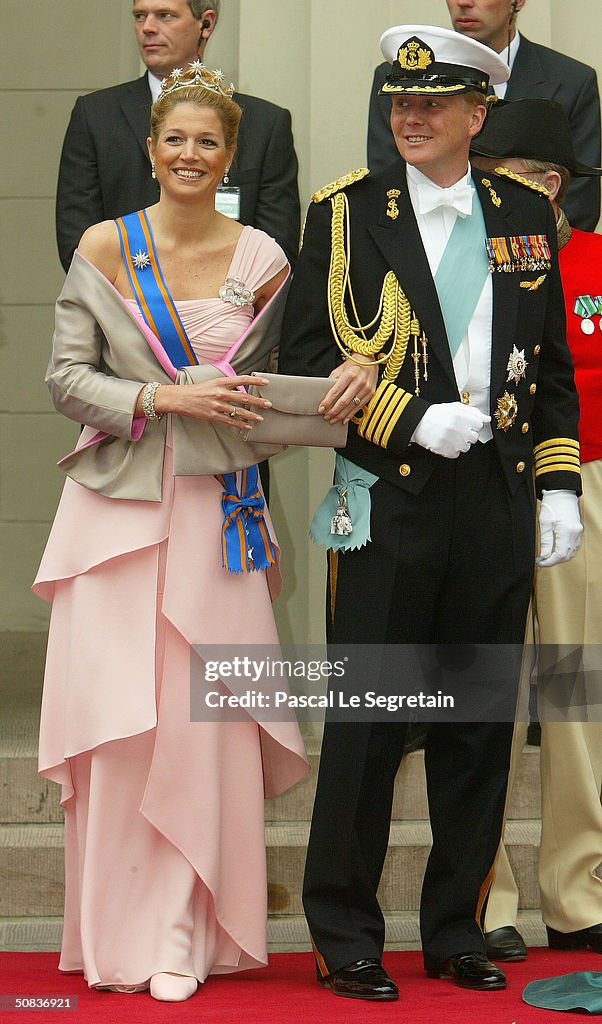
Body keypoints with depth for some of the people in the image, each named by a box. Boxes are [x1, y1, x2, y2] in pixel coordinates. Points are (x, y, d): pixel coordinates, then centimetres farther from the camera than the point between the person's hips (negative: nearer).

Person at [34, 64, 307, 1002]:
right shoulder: (105, 249, 2)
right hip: (117, 503, -1)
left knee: (203, 717, -3)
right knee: (115, 719, -3)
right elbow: (68, 378, -1)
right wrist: (164, 399, -13)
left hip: (216, 508, 1)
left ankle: (185, 934, 6)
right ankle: (118, 933, 9)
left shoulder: (261, 261, 5)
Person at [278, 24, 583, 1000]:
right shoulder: (346, 212, 0)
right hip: (390, 499, -3)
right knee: (367, 720, 0)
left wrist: (559, 482, 7)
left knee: (481, 724, 9)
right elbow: (306, 354, -5)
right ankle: (345, 941, 10)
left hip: (498, 499, 4)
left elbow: (552, 361, 15)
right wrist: (416, 421, -14)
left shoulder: (525, 212, 11)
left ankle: (457, 930, 21)